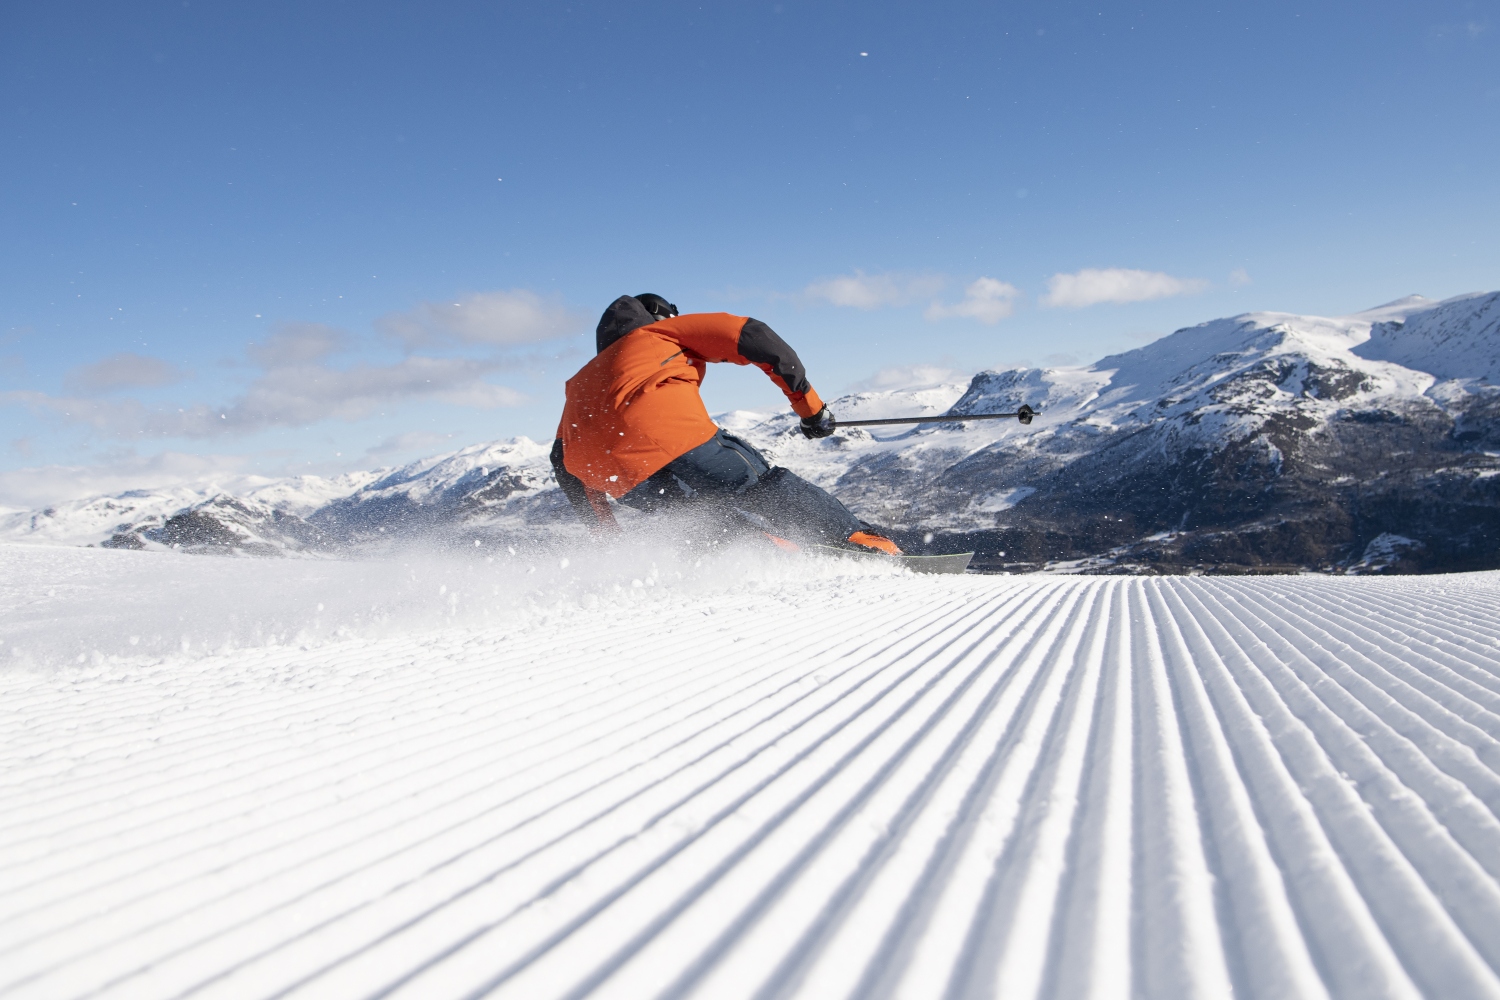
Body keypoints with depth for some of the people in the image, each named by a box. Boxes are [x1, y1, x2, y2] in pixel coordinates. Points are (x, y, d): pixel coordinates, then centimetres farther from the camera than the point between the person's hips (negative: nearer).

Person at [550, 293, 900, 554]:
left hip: (620, 484, 5)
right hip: (672, 434, -4)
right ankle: (855, 538, 7)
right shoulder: (665, 330, 30)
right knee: (764, 486, 11)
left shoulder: (581, 383, 41)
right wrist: (808, 402, 23)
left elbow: (565, 460, 32)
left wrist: (602, 530, 35)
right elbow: (750, 336, 18)